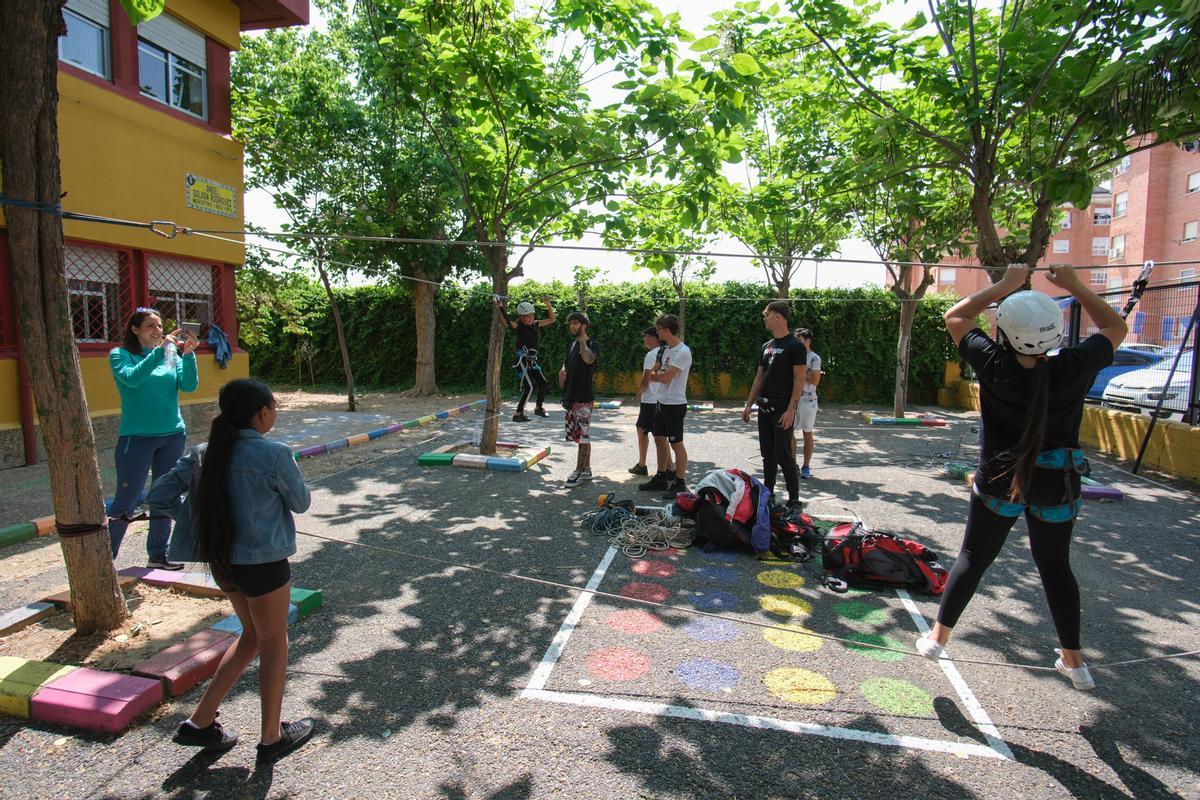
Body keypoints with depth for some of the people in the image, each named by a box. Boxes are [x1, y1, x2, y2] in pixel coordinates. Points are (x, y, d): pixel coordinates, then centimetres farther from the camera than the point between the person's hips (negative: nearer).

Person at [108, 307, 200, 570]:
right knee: (126, 501, -2)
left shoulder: (172, 355, 6)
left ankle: (157, 554, 22)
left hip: (173, 436, 4)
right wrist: (160, 350, -26)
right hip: (136, 438, -4)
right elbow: (132, 378, -22)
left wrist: (188, 355, -19)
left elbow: (189, 385, -6)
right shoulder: (120, 354, -2)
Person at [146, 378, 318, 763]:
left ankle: (200, 722, 29)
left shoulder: (204, 454, 0)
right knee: (273, 643, 13)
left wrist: (196, 520, 9)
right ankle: (272, 738, 27)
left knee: (252, 636, 25)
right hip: (264, 562, -7)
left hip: (223, 559, 7)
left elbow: (158, 497, 1)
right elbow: (301, 503, -6)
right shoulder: (274, 454, -19)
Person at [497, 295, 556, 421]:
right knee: (529, 387, -15)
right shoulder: (518, 326, -9)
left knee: (543, 383, 13)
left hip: (532, 361, 8)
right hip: (523, 360, -8)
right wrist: (500, 308, -40)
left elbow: (552, 320, 14)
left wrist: (548, 304, 5)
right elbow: (506, 322, -28)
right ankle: (518, 414, -9)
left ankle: (538, 408, 31)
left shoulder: (535, 325, 9)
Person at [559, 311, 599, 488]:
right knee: (582, 436, 13)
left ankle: (579, 472, 2)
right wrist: (562, 373, 9)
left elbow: (588, 359, -32)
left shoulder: (592, 345, -9)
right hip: (571, 397, 8)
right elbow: (566, 366, 27)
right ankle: (586, 469, 21)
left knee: (583, 436, -4)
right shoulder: (572, 344, 15)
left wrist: (582, 339, -20)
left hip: (584, 398, -8)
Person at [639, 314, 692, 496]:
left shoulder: (683, 352, -18)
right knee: (660, 439, 16)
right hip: (662, 402, 10)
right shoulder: (666, 349, 12)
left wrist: (657, 374, -1)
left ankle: (680, 483, 7)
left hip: (675, 404, -9)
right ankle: (661, 477, 28)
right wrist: (661, 375, -5)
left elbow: (665, 377, -21)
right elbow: (652, 374, 16)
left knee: (676, 443, -2)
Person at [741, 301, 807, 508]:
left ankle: (794, 499, 4)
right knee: (767, 454, 12)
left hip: (782, 409, -7)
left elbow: (799, 380, -13)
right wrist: (749, 405, 14)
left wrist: (791, 409, -20)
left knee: (783, 455, -5)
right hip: (765, 407, 7)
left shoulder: (795, 346, -8)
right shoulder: (767, 346, 15)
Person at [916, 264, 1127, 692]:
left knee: (972, 558, 12)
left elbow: (955, 316, -3)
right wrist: (1076, 286, 2)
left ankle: (938, 635, 15)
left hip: (999, 481, -2)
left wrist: (1004, 286, -1)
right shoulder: (1074, 369, -16)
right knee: (1055, 566, 19)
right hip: (1056, 484, 2)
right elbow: (1115, 328, 6)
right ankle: (1073, 659, 31)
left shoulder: (995, 366, -18)